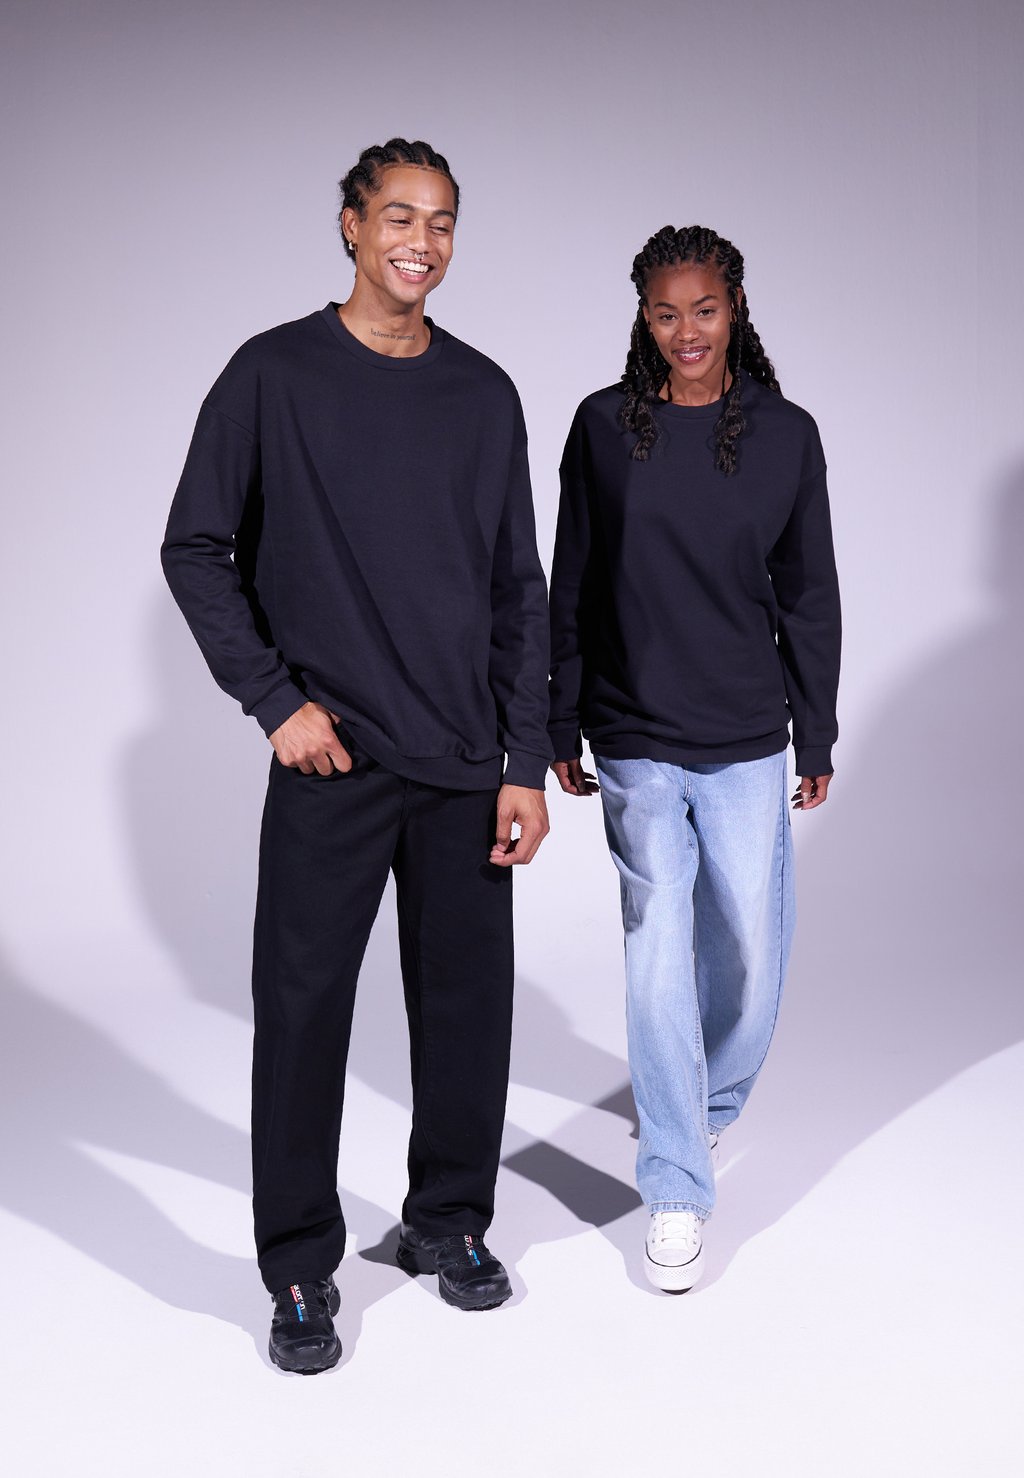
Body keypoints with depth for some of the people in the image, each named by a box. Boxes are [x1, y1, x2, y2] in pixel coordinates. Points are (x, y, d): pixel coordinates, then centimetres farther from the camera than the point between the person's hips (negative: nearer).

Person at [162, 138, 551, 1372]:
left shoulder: (485, 394, 8)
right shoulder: (273, 375, 0)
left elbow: (519, 590, 9)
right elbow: (196, 551, 1)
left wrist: (527, 762, 3)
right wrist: (277, 700, -7)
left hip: (466, 765, 3)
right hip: (329, 762, -3)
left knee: (467, 1003, 9)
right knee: (304, 1007, 1)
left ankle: (449, 1223, 29)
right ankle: (301, 1272, 16)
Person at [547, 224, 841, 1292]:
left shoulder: (785, 435, 2)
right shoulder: (605, 426, 0)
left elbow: (809, 596, 6)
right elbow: (571, 589, 4)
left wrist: (817, 736, 7)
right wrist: (561, 729, 4)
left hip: (747, 743, 1)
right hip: (637, 743, -1)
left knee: (748, 951, 8)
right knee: (659, 957, -3)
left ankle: (710, 1103, 39)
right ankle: (677, 1195, 9)